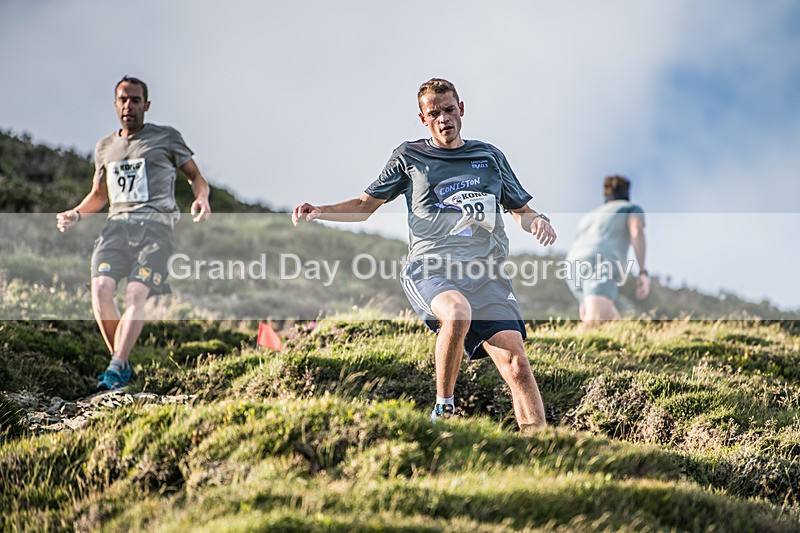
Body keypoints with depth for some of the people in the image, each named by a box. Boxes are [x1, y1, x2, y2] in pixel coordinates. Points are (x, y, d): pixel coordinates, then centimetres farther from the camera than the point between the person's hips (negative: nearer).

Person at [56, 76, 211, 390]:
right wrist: (76, 214, 13)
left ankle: (115, 370, -25)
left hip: (155, 225, -3)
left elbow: (196, 178, 14)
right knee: (101, 288, -21)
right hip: (117, 224, 4)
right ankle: (124, 364, -8)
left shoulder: (167, 138, 11)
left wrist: (201, 199, -8)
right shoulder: (105, 147, 23)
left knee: (136, 294, -23)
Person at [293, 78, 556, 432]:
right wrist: (319, 212, 5)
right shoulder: (409, 156, 17)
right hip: (430, 268, -2)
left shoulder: (490, 156, 21)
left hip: (486, 274, 2)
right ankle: (443, 410, -17)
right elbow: (365, 206, 21)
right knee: (457, 312, -37)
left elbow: (520, 210, 28)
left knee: (515, 362, -16)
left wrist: (537, 220, 4)